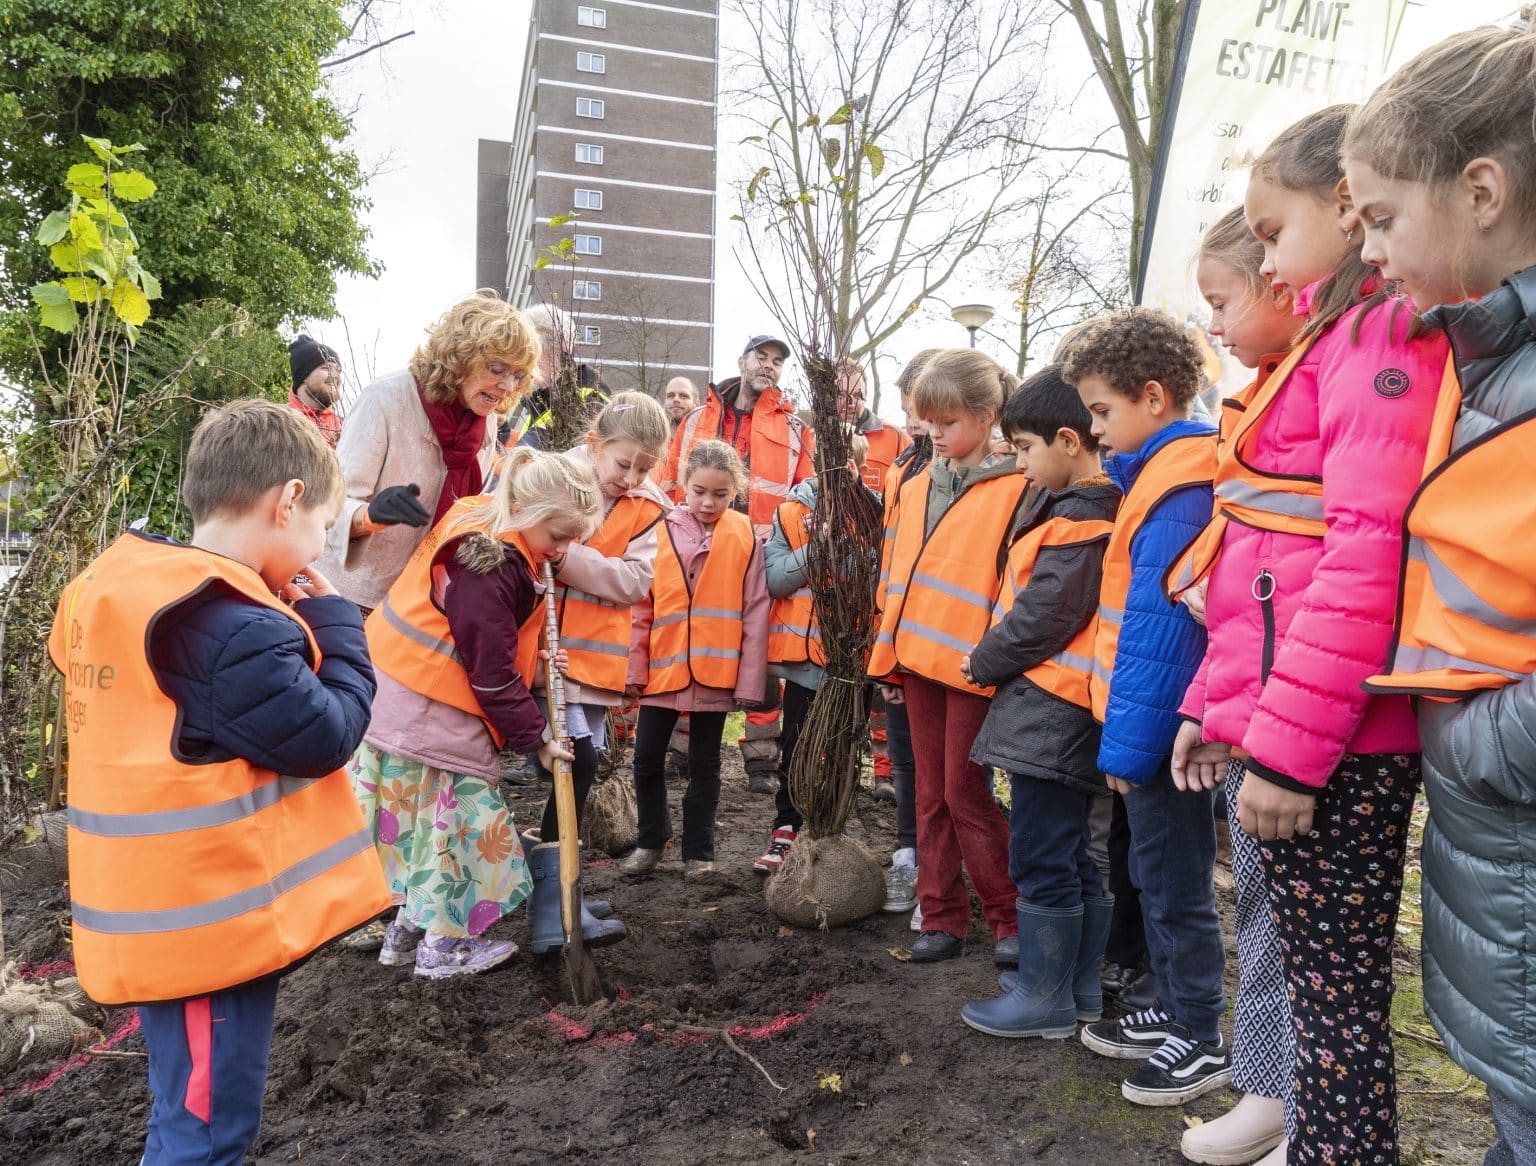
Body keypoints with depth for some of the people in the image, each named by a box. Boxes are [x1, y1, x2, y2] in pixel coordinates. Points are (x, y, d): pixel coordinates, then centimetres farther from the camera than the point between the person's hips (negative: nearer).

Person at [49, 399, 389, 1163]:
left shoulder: (127, 590, 5)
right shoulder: (231, 627, -26)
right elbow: (324, 737, -19)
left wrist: (290, 624, 2)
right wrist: (332, 623, -9)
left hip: (173, 917, 10)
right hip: (212, 921, -10)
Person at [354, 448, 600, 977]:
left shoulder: (482, 524, 6)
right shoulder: (489, 569, -24)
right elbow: (492, 674, -20)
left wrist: (530, 659, 2)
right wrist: (536, 736, -11)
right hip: (425, 712, -10)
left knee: (423, 814, 18)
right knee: (459, 816, 3)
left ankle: (407, 932, 31)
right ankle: (442, 947, 18)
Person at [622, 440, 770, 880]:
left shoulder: (744, 536, -3)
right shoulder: (661, 530, -1)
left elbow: (755, 612, -4)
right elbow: (641, 605, 1)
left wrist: (750, 679, -7)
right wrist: (635, 667, -2)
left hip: (716, 670, -1)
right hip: (662, 666, 1)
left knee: (704, 765, 12)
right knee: (647, 758, 10)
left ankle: (698, 851, 27)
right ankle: (651, 839, 32)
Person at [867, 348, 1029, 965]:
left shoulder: (1013, 490, -6)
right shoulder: (915, 488, 13)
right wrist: (890, 645, 11)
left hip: (972, 663, -6)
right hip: (918, 658, 6)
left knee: (966, 794, -1)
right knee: (932, 794, 12)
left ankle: (1011, 918, 17)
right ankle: (942, 916, 23)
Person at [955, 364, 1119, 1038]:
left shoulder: (1078, 520, -17)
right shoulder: (1085, 507, 14)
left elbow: (1042, 618, -19)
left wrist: (983, 663, -4)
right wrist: (994, 662, 10)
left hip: (1050, 710, -10)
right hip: (1058, 709, 10)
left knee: (1040, 857, 0)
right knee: (1069, 853, 17)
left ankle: (1045, 998, 12)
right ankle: (1078, 986, 30)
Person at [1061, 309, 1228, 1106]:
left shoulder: (1176, 486, -19)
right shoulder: (1163, 472, 11)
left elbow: (1158, 627, -23)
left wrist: (1129, 738, -20)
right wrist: (1127, 728, 12)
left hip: (1156, 719, -9)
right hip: (1151, 718, 9)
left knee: (1175, 882, 4)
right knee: (1155, 872, 19)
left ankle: (1202, 1041, 20)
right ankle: (1176, 1011, 34)